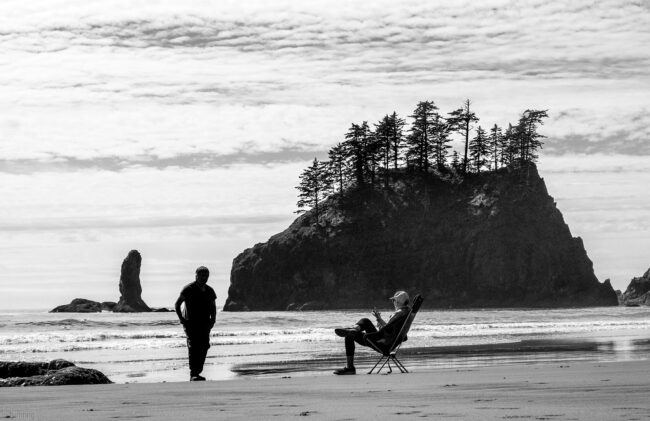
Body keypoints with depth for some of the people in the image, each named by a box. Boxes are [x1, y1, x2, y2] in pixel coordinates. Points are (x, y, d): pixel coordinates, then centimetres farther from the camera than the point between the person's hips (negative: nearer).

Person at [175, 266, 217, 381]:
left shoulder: (209, 291, 12)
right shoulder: (188, 289, -4)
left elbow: (213, 307, 23)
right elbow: (177, 304, -2)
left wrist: (212, 319, 7)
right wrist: (181, 319, -9)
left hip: (204, 324, 6)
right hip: (190, 323, -6)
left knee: (204, 347, 1)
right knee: (193, 346, -15)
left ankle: (197, 373, 12)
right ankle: (193, 375, -18)